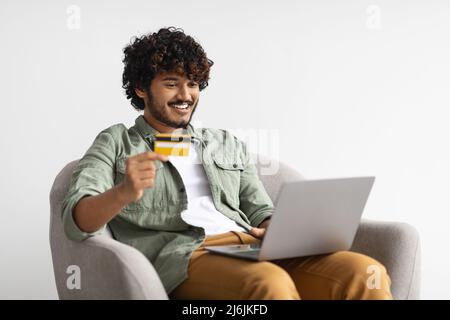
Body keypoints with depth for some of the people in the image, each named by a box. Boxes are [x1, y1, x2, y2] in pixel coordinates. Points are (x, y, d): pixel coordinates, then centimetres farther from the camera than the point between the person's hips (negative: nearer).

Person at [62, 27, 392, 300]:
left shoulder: (229, 144, 29)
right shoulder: (116, 143, 16)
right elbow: (77, 220, 1)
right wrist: (123, 193, -22)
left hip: (253, 250, 5)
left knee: (365, 272, -26)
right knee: (271, 283, -39)